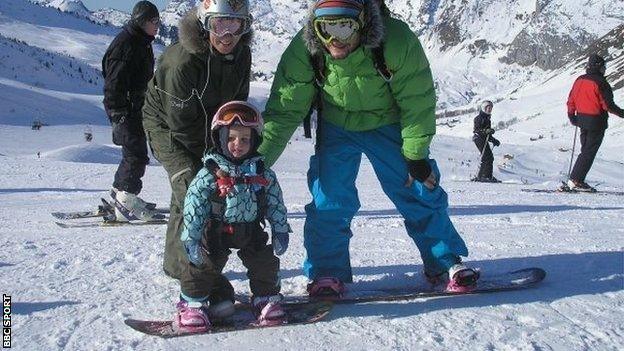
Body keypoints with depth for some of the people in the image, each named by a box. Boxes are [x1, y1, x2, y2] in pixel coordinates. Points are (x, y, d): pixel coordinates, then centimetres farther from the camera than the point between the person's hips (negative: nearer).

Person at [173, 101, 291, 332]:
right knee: (204, 264, -5)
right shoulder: (208, 175, -14)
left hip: (251, 231, 3)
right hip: (216, 232, -2)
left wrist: (280, 231, -1)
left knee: (265, 262, 2)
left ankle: (266, 297, 25)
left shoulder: (263, 174, -4)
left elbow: (276, 204, 3)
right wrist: (191, 239, -17)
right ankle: (193, 302, 14)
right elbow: (193, 208, -14)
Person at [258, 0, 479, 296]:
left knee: (419, 193, 0)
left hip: (388, 124, -1)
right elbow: (284, 109, -17)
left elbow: (417, 103, -19)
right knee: (329, 199, -10)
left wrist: (415, 155, -15)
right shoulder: (303, 50, -26)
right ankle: (326, 273, 6)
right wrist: (258, 158, -22)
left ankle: (446, 263, 18)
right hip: (336, 127, 1)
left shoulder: (397, 42, -32)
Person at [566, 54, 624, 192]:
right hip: (596, 122, -7)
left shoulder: (579, 80, 6)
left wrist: (572, 117, 23)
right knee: (589, 152, -1)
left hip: (582, 119, 7)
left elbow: (571, 101, 11)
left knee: (586, 150, 16)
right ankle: (576, 180, -4)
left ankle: (576, 179, 13)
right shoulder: (600, 82, -15)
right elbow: (608, 105, -16)